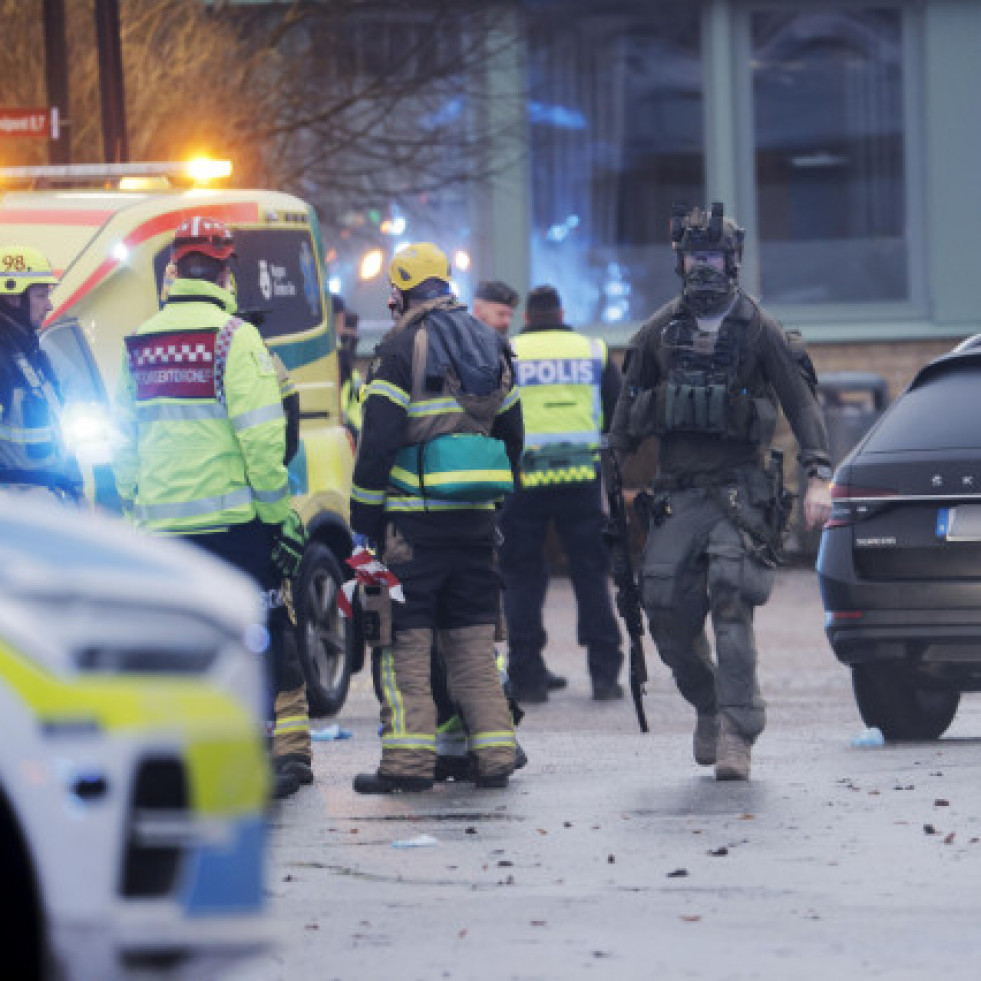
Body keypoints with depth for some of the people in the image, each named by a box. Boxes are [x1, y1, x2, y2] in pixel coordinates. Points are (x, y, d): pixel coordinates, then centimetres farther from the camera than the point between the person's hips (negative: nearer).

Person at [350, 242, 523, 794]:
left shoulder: (403, 347, -7)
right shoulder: (491, 346, 14)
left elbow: (378, 438, -11)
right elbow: (511, 433, 20)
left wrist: (364, 517, -6)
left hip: (415, 515, -6)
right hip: (476, 518, 6)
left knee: (405, 641, -3)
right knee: (474, 642, 11)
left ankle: (408, 760, -8)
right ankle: (494, 756, 6)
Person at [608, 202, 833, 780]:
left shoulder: (759, 330, -1)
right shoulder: (660, 332, 10)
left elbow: (801, 402, -4)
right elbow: (631, 408, 18)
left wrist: (819, 477, -14)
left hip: (740, 489, -4)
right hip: (677, 493, 4)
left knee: (732, 607, -17)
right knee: (668, 616, -4)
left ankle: (735, 734, -18)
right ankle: (709, 707, 20)